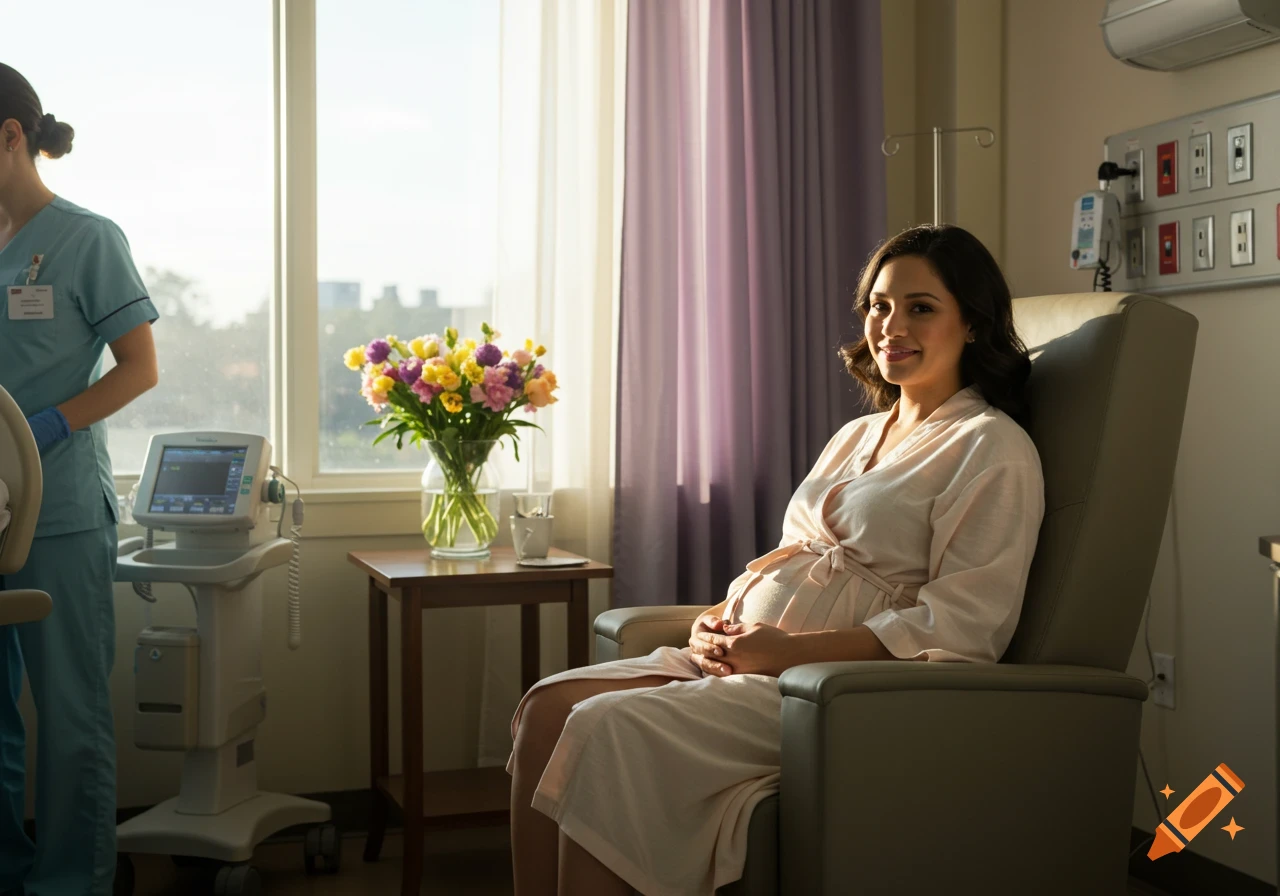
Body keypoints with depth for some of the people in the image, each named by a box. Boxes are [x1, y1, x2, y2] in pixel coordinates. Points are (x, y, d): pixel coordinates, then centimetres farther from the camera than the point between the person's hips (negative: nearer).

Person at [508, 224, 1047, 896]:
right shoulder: (856, 435, 23)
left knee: (606, 730, -26)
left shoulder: (993, 448, -2)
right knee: (546, 707, -13)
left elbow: (961, 626, -12)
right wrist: (724, 617, 3)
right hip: (750, 655, 8)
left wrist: (781, 649, -17)